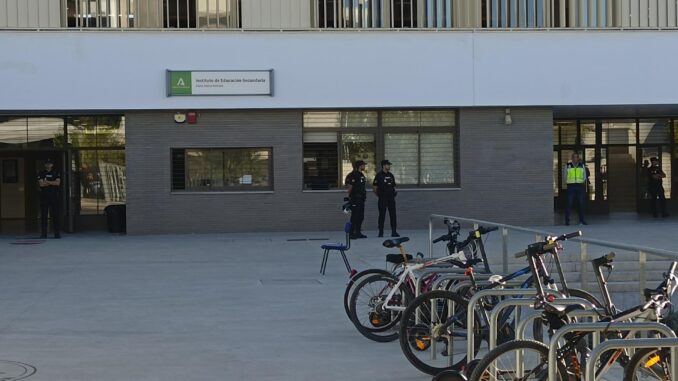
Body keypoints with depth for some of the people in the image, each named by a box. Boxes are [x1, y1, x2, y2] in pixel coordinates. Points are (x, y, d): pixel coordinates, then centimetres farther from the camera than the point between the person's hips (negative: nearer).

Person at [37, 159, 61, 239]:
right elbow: (41, 184, -5)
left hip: (54, 196, 0)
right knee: (43, 215, -2)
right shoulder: (41, 173, 9)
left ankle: (56, 233, -2)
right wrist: (52, 183, -4)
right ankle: (44, 233, 1)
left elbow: (58, 183, -4)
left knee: (55, 214, -3)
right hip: (44, 196, 0)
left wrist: (47, 182, -7)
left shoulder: (56, 173, 11)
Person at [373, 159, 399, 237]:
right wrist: (379, 194, -5)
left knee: (393, 215, 3)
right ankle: (381, 232, 5)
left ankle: (394, 232, 6)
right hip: (382, 199, -5)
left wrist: (394, 191, 7)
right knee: (382, 215, 0)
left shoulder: (391, 175, 14)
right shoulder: (379, 175, -4)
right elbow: (374, 187, -4)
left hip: (391, 198, 5)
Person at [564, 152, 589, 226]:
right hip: (571, 186, -2)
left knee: (581, 204, 2)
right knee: (569, 203, -6)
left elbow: (585, 177, 10)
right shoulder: (567, 166, 4)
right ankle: (567, 220, -3)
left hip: (580, 186, 2)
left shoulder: (582, 166, 8)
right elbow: (565, 177, 10)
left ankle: (582, 220, 9)